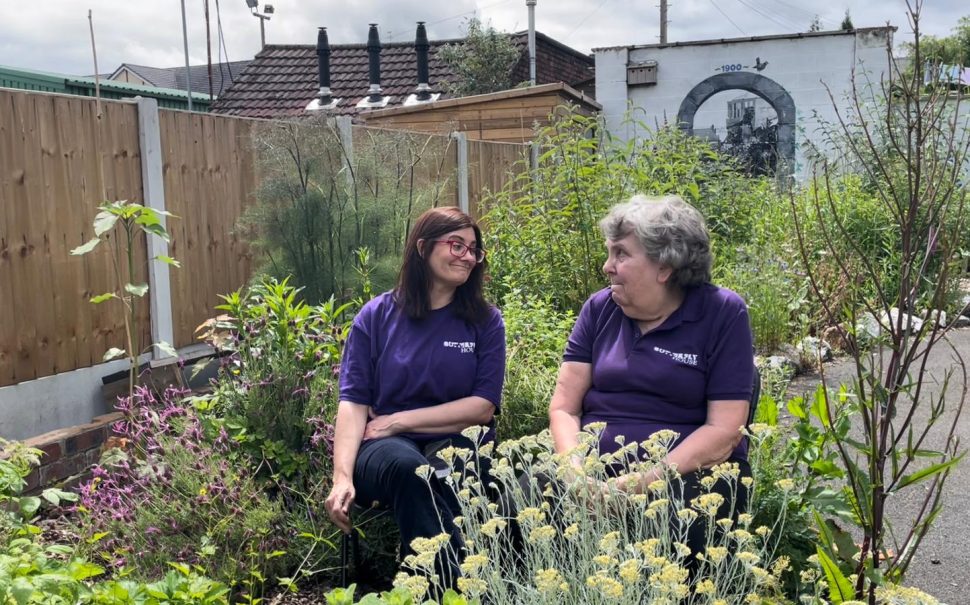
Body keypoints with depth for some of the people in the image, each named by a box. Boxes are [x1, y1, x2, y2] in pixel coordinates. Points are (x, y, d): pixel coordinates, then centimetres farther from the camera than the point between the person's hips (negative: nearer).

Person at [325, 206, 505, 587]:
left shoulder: (486, 321, 8)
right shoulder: (376, 316, 7)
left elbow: (483, 407, -1)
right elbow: (353, 401, -1)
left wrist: (399, 420, -6)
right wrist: (342, 477, -17)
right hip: (388, 447, 0)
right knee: (406, 466, -36)